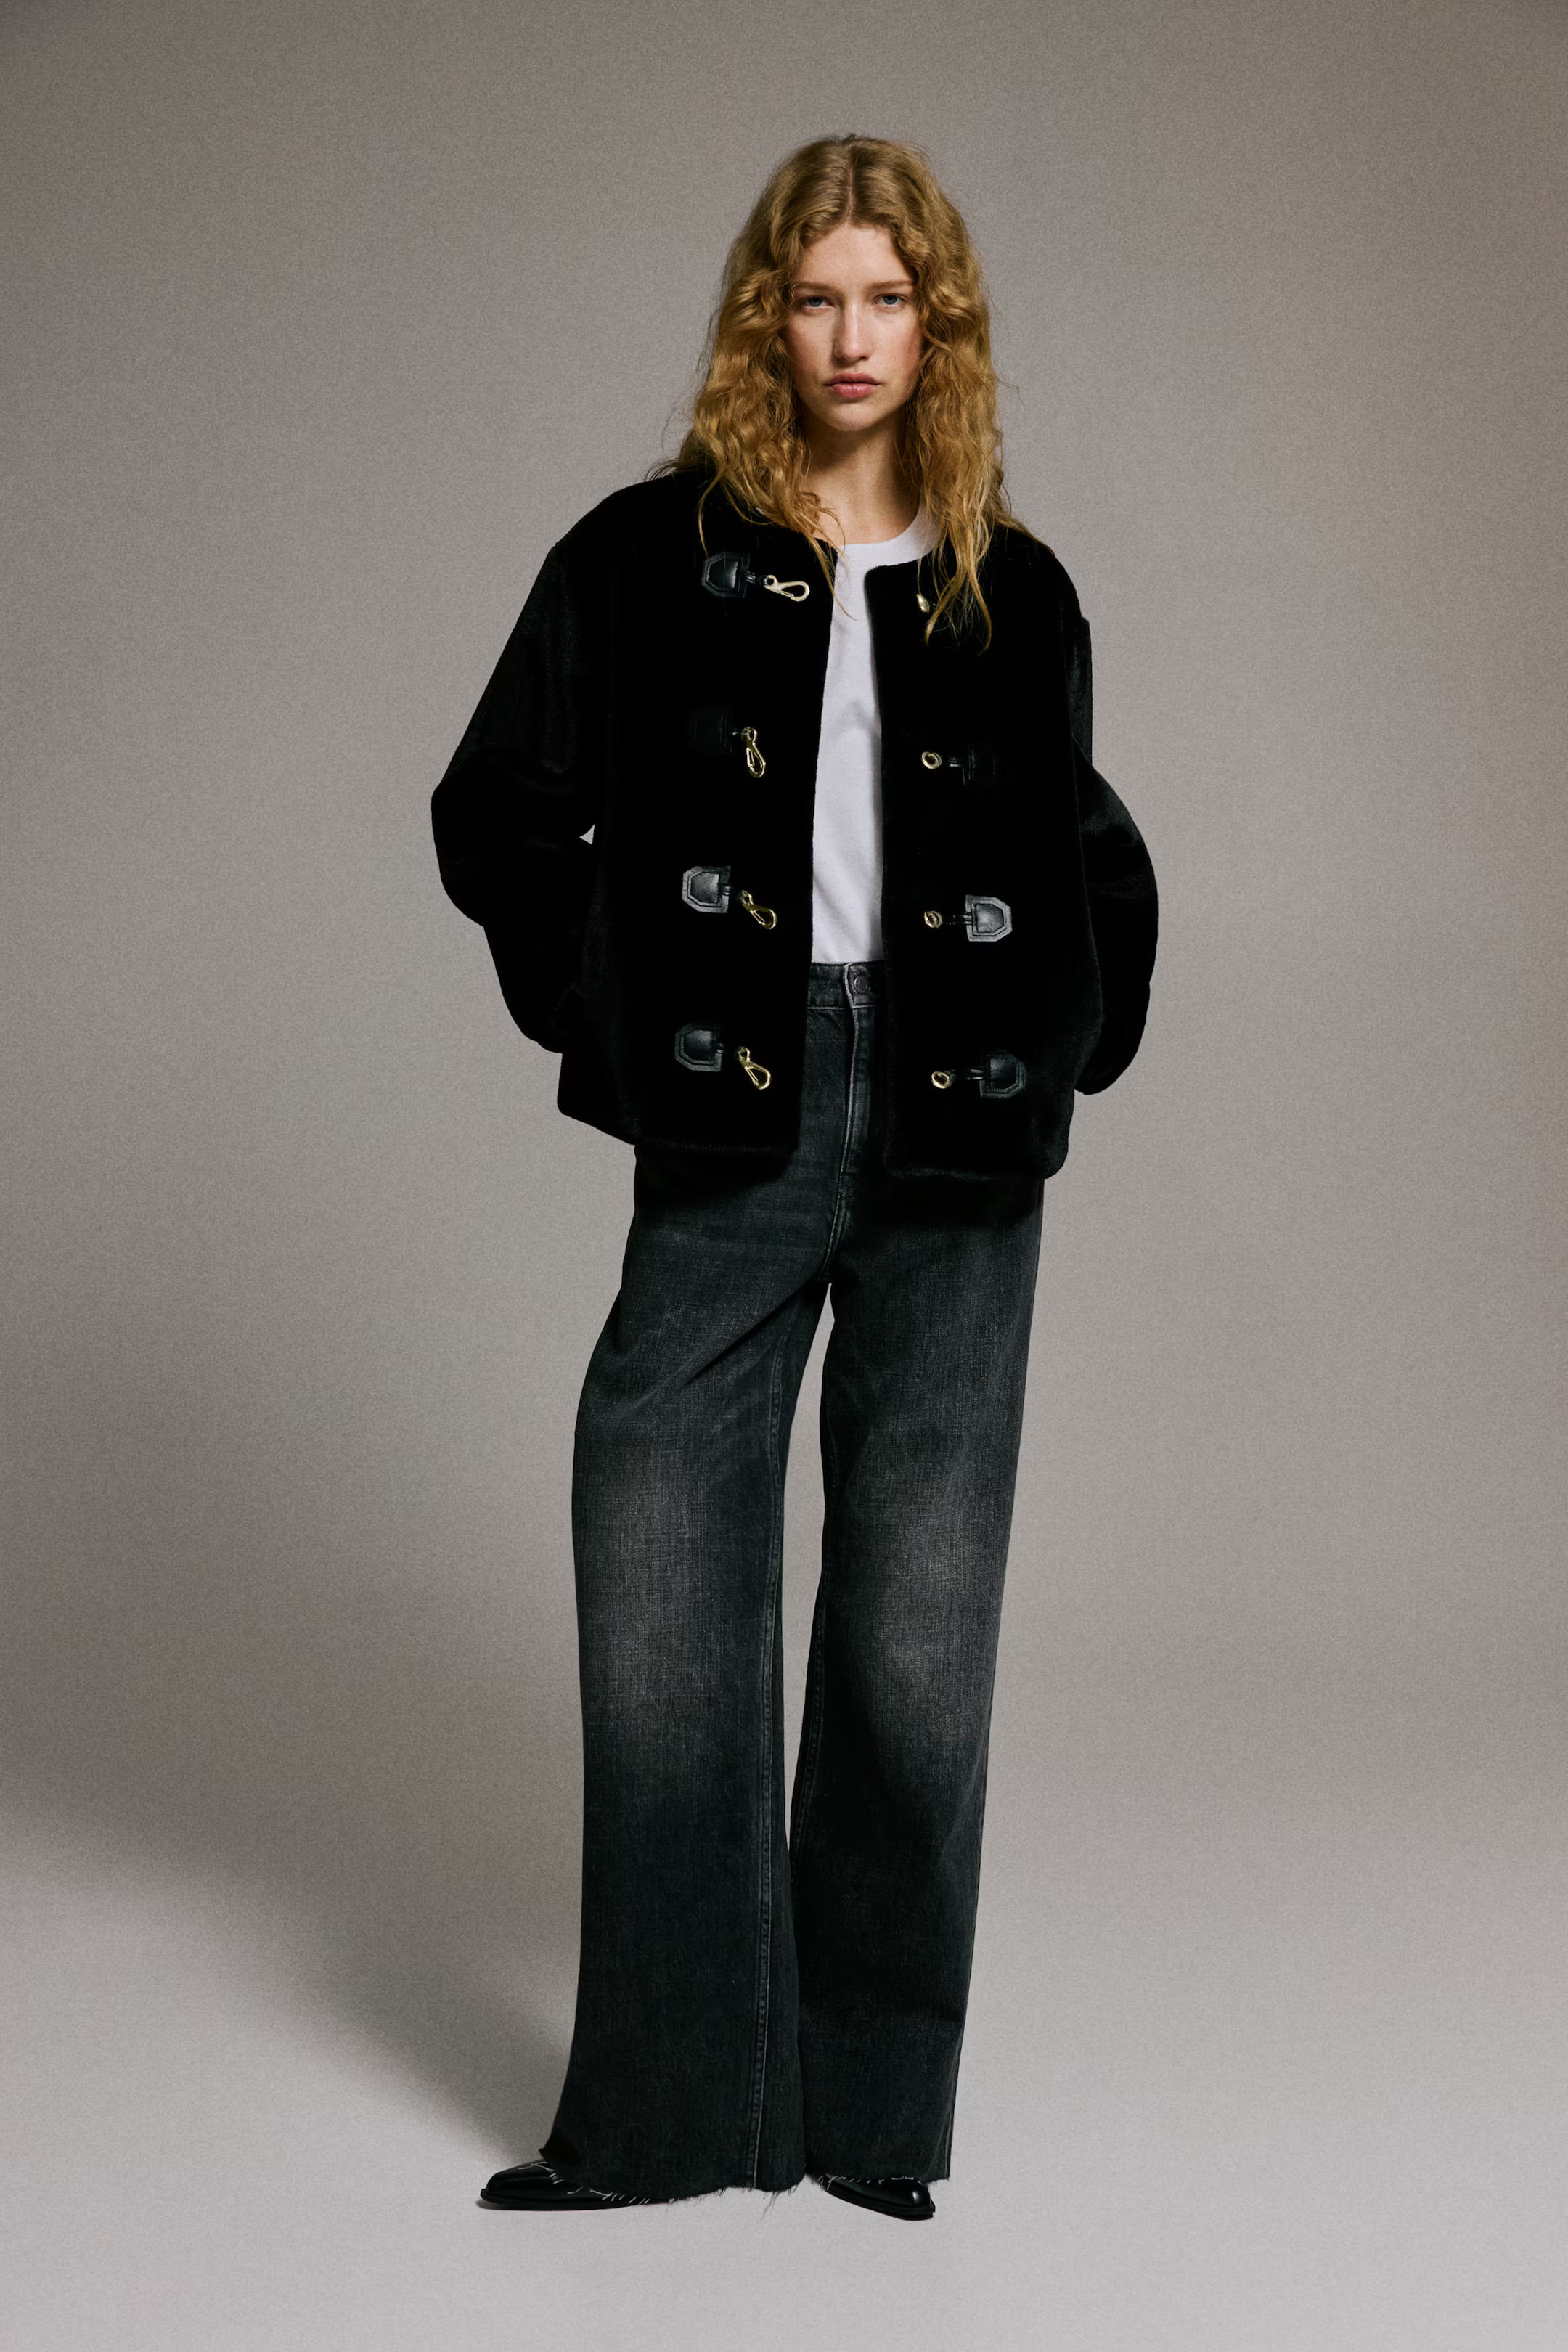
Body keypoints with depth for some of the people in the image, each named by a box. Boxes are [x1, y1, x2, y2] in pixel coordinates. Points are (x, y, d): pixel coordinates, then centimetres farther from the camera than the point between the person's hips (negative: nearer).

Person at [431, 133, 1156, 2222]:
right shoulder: (650, 557, 5)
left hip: (954, 1150, 1)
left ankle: (876, 2100, 16)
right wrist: (616, 1015, -1)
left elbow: (1088, 852, 24)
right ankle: (674, 2103, 10)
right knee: (667, 1602, -2)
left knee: (920, 1621, 4)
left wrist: (1075, 1035, 11)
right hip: (733, 1132, -1)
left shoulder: (1016, 597, 11)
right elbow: (497, 817, 6)